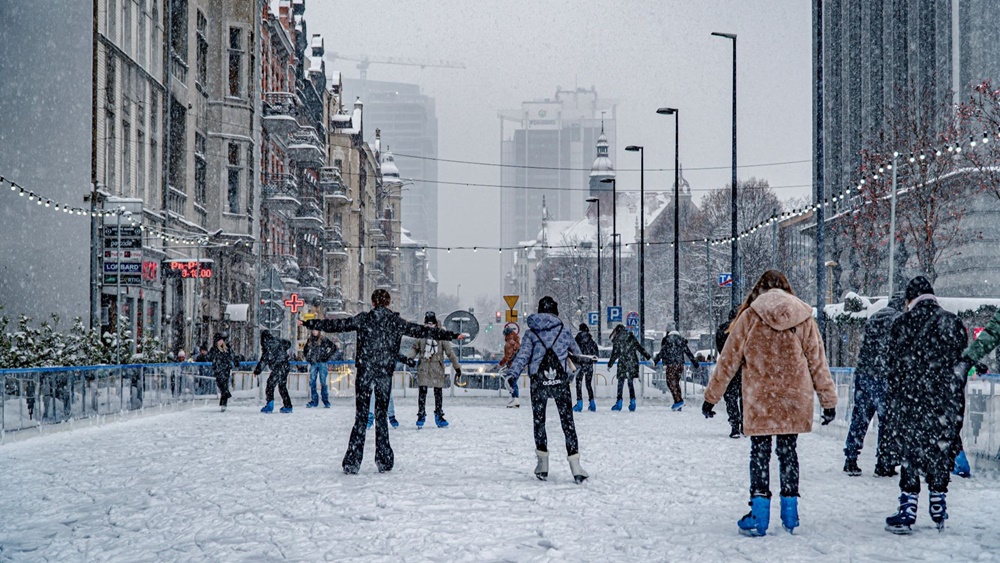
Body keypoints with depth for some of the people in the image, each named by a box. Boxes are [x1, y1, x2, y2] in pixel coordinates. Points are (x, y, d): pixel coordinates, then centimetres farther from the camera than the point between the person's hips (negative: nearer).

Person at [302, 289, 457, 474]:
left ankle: (352, 462, -3)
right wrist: (452, 335, 12)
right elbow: (422, 331, 6)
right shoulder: (397, 322, 4)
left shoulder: (363, 319, 1)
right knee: (381, 415, 11)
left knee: (361, 417, 1)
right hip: (385, 374, 1)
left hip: (364, 372, -1)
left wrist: (309, 323, 14)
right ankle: (384, 461, 11)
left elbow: (336, 324, 4)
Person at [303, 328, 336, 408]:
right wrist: (307, 358, 12)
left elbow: (334, 347, -2)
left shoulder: (323, 339, -1)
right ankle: (314, 401, 7)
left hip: (322, 363, -4)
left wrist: (327, 356, -5)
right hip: (313, 363, 4)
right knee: (312, 382, 0)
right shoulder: (309, 340, 12)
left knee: (323, 382, -5)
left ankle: (326, 402, -2)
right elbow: (305, 350, 27)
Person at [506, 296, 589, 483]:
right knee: (567, 421, 2)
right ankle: (574, 464, -6)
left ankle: (543, 463, 15)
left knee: (539, 420, 13)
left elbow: (522, 355, -9)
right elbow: (576, 351, 20)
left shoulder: (531, 332, 3)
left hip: (538, 382, 0)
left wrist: (512, 375, -14)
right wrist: (579, 358, 42)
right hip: (560, 380, 0)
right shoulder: (563, 329, 5)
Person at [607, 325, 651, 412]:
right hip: (633, 363, 4)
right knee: (630, 383, 9)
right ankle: (632, 401, 0)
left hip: (623, 364, -4)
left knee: (620, 383, 2)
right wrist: (649, 358, 12)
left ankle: (619, 402, -3)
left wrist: (610, 364, 6)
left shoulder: (617, 340, -2)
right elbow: (640, 348, 9)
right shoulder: (631, 338, 10)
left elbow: (614, 354, -3)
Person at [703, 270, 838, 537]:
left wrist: (711, 396, 7)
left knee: (759, 452, 2)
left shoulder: (750, 317, -1)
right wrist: (829, 400, 12)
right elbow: (818, 362, 7)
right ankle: (790, 515, 16)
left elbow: (728, 360, 0)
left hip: (759, 400, -3)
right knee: (787, 450, 13)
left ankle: (759, 516, -2)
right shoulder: (803, 318, 6)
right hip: (794, 399, 3)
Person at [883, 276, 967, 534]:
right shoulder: (954, 323, 5)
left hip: (911, 400, -3)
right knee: (941, 453, 12)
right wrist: (957, 404, 14)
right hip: (946, 403, 3)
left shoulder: (903, 323, -4)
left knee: (909, 453, 1)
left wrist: (894, 398, 8)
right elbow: (963, 362, 7)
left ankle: (907, 513, -2)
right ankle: (939, 510, 20)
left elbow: (894, 364, -2)